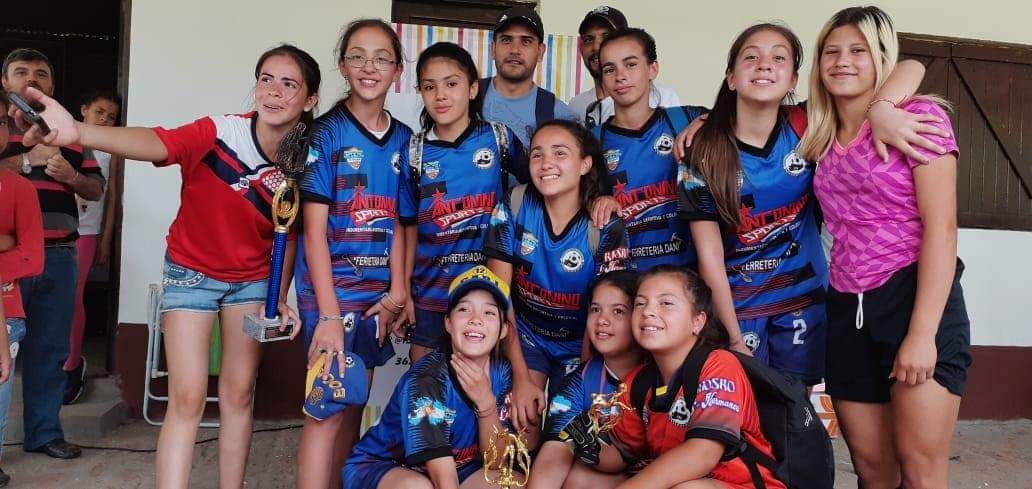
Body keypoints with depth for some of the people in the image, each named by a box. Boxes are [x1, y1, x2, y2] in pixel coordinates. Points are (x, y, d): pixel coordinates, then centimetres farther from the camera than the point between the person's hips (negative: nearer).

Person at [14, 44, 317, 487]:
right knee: (187, 398, -7)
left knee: (238, 394, 9)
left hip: (253, 281, 3)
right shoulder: (218, 133, -24)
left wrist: (279, 296, -5)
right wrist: (77, 132, -61)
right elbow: (155, 143, -44)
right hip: (191, 273, -3)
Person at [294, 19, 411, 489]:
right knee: (329, 406, -6)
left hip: (378, 291, 5)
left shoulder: (403, 139, 8)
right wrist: (328, 314, -16)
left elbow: (398, 223, 9)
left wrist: (397, 291, -2)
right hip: (331, 287, -5)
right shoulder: (325, 133, -6)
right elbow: (314, 229, -10)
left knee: (354, 405, 12)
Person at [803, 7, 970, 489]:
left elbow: (941, 227, -11)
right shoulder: (819, 134, 11)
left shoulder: (919, 116, -4)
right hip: (846, 308, 5)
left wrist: (923, 332, -18)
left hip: (915, 295, -5)